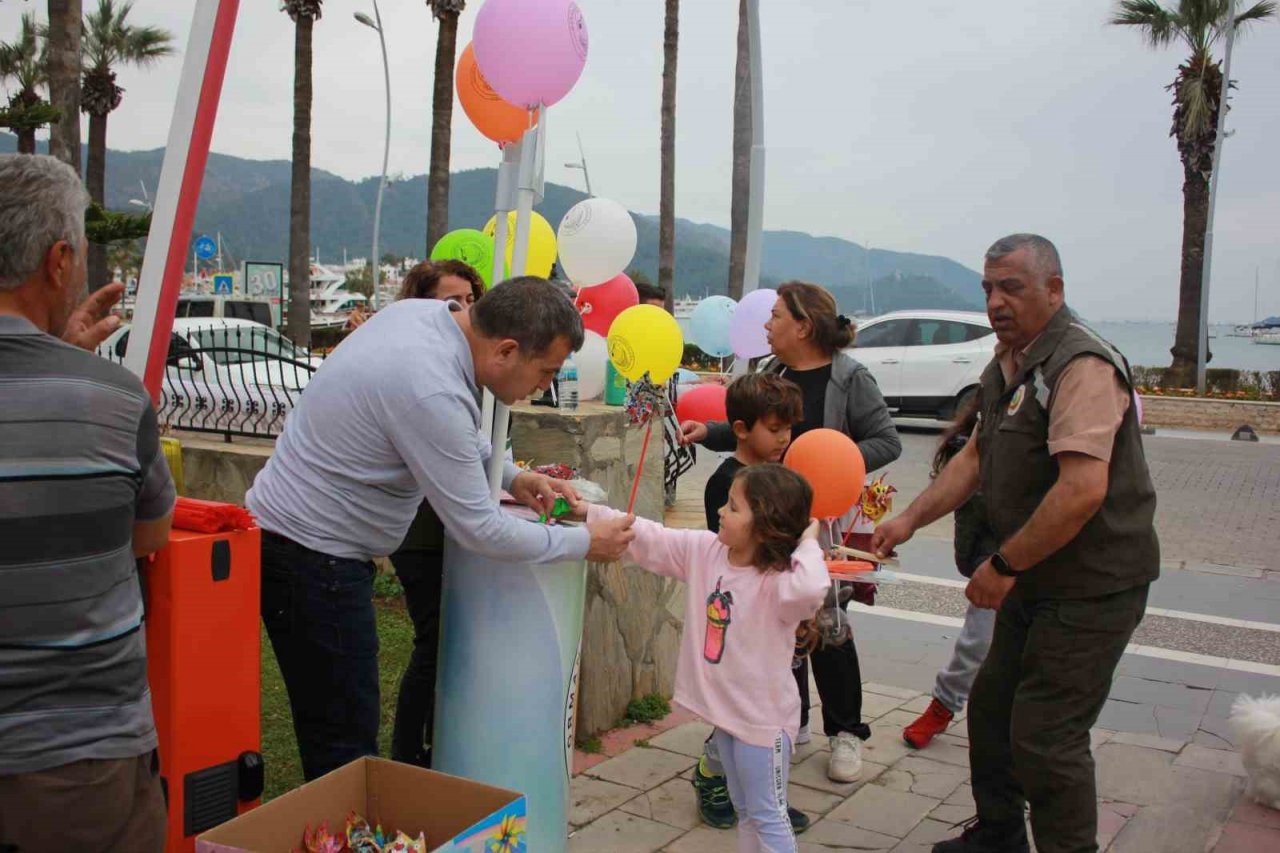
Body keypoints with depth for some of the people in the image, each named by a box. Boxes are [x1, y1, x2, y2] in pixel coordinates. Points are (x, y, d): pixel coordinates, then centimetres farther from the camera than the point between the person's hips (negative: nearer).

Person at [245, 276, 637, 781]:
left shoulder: (420, 312, 0)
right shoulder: (433, 392, -28)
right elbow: (479, 531, -21)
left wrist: (512, 477, 8)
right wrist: (584, 543, -10)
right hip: (312, 557, -10)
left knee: (336, 738, 15)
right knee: (345, 745, -3)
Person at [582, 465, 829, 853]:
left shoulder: (778, 582, -26)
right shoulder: (705, 550, -4)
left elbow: (810, 588, -49)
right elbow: (648, 539, -1)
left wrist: (807, 545, -32)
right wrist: (589, 512, -6)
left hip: (762, 718, -7)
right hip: (723, 708, 8)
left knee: (767, 815, 7)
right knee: (744, 808, 23)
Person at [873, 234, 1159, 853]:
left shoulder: (1081, 365, -23)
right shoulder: (1007, 364, 9)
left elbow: (1082, 490, -32)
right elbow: (978, 455, 17)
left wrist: (1004, 565, -23)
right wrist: (910, 519, 7)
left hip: (1090, 587, -10)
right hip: (1036, 579, 10)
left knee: (1046, 738, -5)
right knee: (991, 707, 19)